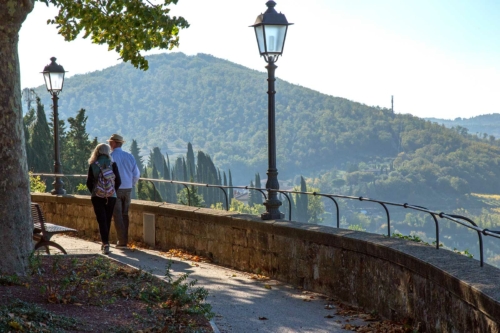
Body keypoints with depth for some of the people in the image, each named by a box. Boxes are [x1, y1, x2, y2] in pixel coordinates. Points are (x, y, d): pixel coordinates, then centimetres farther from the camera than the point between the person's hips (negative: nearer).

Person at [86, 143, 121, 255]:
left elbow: (89, 183, -1)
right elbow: (118, 181, -1)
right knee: (107, 220, 13)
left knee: (101, 220, -2)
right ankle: (105, 242, 24)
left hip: (97, 196, -1)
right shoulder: (112, 164, -3)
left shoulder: (93, 165, -3)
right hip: (111, 196, 1)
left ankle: (105, 243, -15)